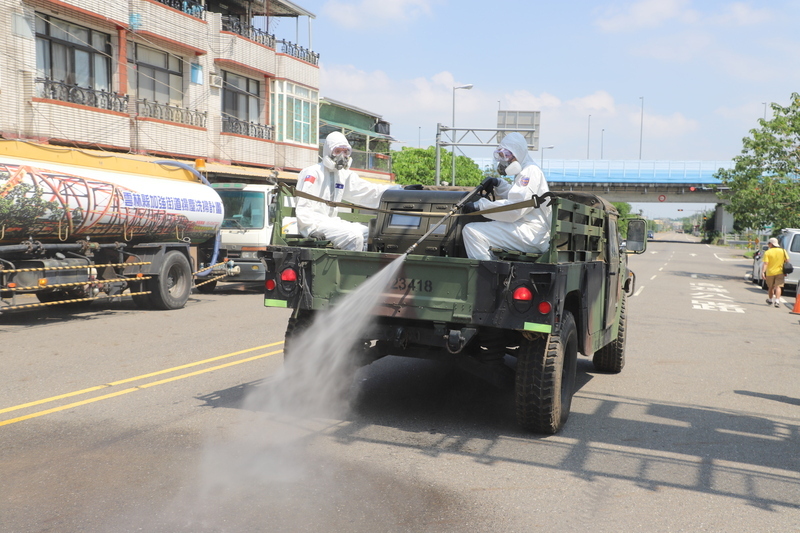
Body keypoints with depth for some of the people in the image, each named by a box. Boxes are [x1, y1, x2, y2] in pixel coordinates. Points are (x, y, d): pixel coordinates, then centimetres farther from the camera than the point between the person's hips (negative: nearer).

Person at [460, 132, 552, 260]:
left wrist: (480, 205, -20)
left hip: (531, 233, -11)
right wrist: (498, 184, 12)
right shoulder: (524, 172, 21)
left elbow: (515, 209, -22)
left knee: (471, 231, -22)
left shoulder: (531, 171, -11)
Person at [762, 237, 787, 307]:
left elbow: (765, 263, -15)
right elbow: (787, 260, 1)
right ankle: (777, 301, -20)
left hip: (770, 272, -1)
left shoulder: (767, 252, -7)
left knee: (771, 287, 16)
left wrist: (763, 272, -19)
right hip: (779, 272, 1)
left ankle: (770, 300, 32)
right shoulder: (783, 251, 2)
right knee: (778, 287, -4)